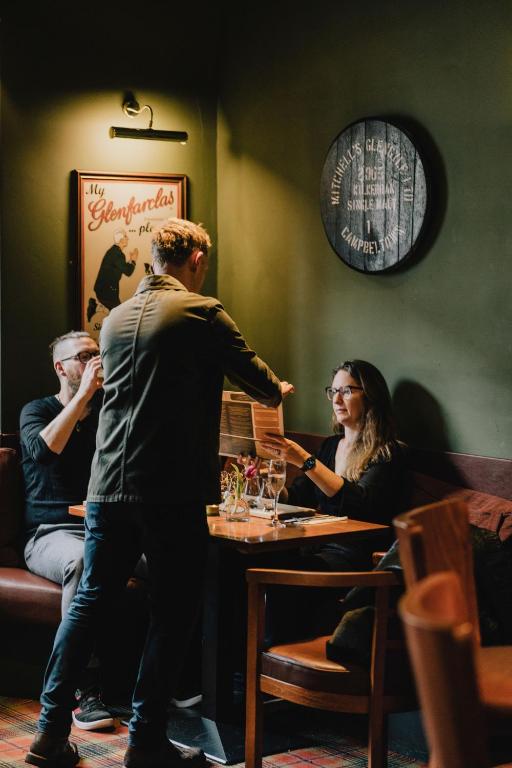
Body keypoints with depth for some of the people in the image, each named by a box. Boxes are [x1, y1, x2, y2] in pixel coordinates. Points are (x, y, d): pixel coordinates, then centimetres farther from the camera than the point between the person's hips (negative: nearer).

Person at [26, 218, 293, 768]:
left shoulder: (114, 319, 14)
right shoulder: (202, 314, -5)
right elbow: (260, 385, 3)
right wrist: (278, 391, 27)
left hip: (107, 488, 6)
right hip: (171, 491, -6)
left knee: (89, 602, 12)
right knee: (172, 614, 4)